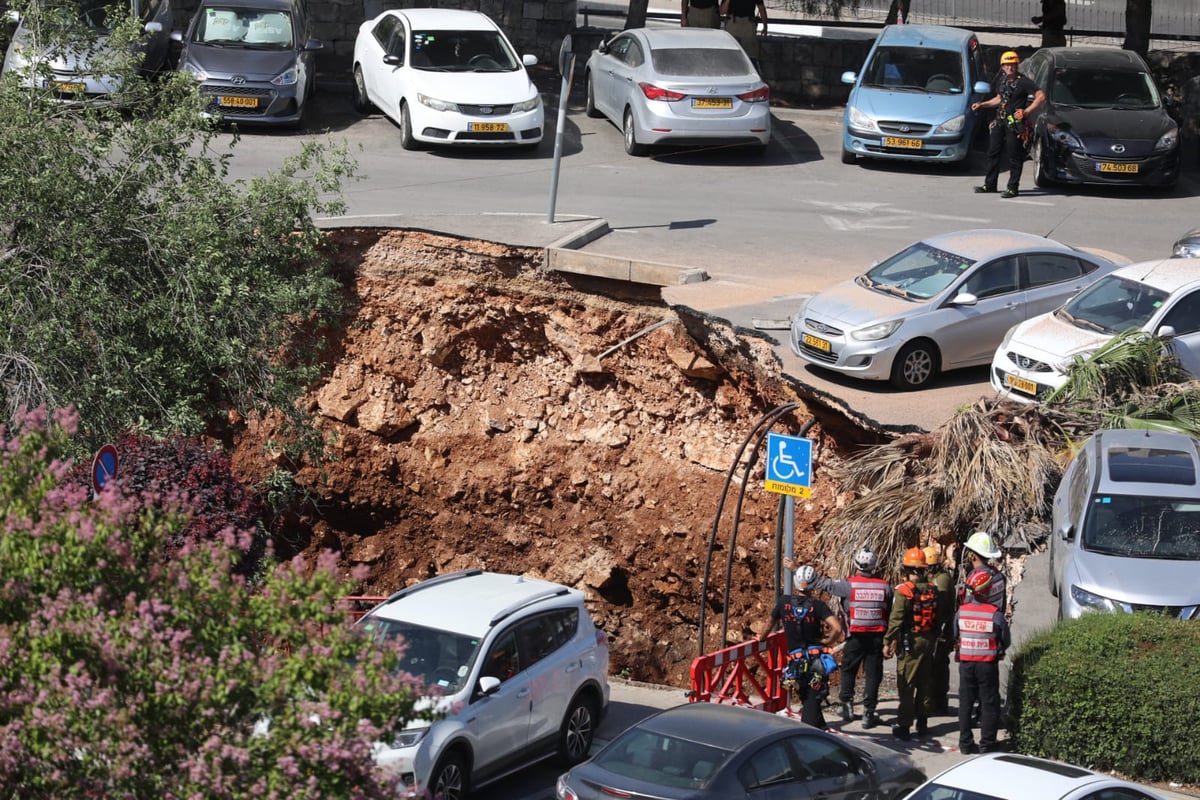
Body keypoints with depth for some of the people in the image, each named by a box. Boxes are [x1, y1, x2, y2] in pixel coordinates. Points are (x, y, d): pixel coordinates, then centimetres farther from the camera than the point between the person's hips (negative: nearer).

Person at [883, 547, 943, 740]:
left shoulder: (904, 591, -16)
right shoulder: (932, 590, 4)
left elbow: (896, 620, -18)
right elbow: (937, 618, 10)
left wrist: (888, 642, -11)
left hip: (910, 642, -6)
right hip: (928, 641, 6)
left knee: (906, 685, -3)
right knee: (924, 682, 16)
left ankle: (903, 726, -4)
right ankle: (922, 722, 23)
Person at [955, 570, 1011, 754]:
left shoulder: (961, 612, -8)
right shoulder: (995, 614, -16)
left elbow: (955, 636, 4)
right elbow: (1006, 641, -5)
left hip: (966, 663, 3)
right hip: (988, 664, -3)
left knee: (965, 703, 13)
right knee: (989, 704, 7)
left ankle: (965, 742, 17)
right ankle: (986, 744, 9)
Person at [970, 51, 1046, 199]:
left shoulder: (1023, 82, -9)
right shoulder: (1001, 80, 13)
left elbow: (1041, 96, -13)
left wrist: (1027, 111, -16)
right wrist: (982, 105, 21)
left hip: (1014, 124, -7)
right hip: (999, 122, 7)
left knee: (1014, 156, -3)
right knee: (993, 153, 10)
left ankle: (1013, 188, 2)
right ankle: (989, 184, 20)